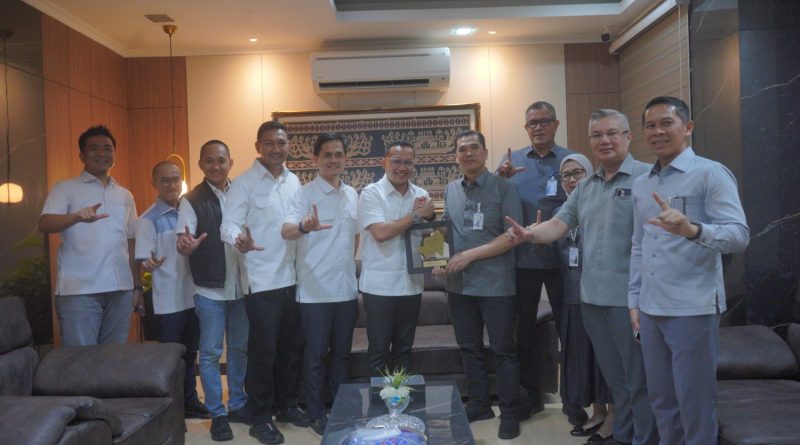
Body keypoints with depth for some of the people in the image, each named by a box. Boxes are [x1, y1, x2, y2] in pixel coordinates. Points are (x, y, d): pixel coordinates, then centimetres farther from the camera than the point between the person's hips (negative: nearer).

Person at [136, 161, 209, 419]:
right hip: (169, 300, -5)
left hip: (193, 295, 5)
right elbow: (142, 262, -14)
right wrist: (149, 264, -33)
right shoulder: (149, 219, -8)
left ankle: (190, 400, 29)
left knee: (190, 352, 16)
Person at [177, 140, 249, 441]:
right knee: (211, 353, 4)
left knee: (240, 349, 14)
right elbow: (182, 242, -16)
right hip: (210, 290, -4)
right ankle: (217, 414, 17)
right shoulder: (192, 200, -7)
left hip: (241, 287, 4)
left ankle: (238, 405, 29)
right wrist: (186, 245, -38)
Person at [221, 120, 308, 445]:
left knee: (292, 347, 15)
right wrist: (240, 241, -39)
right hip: (262, 282, -6)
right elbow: (229, 224, -20)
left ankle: (287, 405, 32)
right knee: (264, 351, 2)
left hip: (293, 278, 6)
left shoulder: (294, 181, 9)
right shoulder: (244, 183, -8)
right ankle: (260, 418, 17)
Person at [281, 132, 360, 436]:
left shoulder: (352, 195, 9)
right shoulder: (305, 194, -10)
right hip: (315, 291, -5)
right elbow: (286, 231, -26)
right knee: (316, 355, 6)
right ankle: (316, 414, 20)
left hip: (347, 289, 6)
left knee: (342, 353, 16)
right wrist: (305, 226, -47)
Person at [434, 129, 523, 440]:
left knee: (503, 350, 5)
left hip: (495, 283, -5)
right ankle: (479, 404, 31)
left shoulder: (503, 187, -7)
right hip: (459, 284, 5)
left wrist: (470, 255, -16)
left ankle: (509, 412, 19)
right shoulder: (451, 190, 10)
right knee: (469, 348, 15)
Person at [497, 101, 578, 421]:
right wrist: (501, 179, -17)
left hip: (562, 258, -2)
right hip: (523, 258, 2)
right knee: (525, 328, 12)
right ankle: (530, 393, 29)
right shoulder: (511, 160, 6)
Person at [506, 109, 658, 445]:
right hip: (592, 297, 7)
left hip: (629, 297, -7)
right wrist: (529, 234, -11)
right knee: (614, 376, 20)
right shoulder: (585, 187, 14)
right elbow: (558, 225, 9)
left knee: (639, 379, 7)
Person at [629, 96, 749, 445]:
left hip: (692, 309, -6)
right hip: (650, 309, 6)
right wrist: (634, 298, 13)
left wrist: (692, 230, -36)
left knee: (695, 406, 5)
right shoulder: (641, 185, 12)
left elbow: (740, 235, -17)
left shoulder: (710, 173, -7)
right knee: (661, 401, 16)